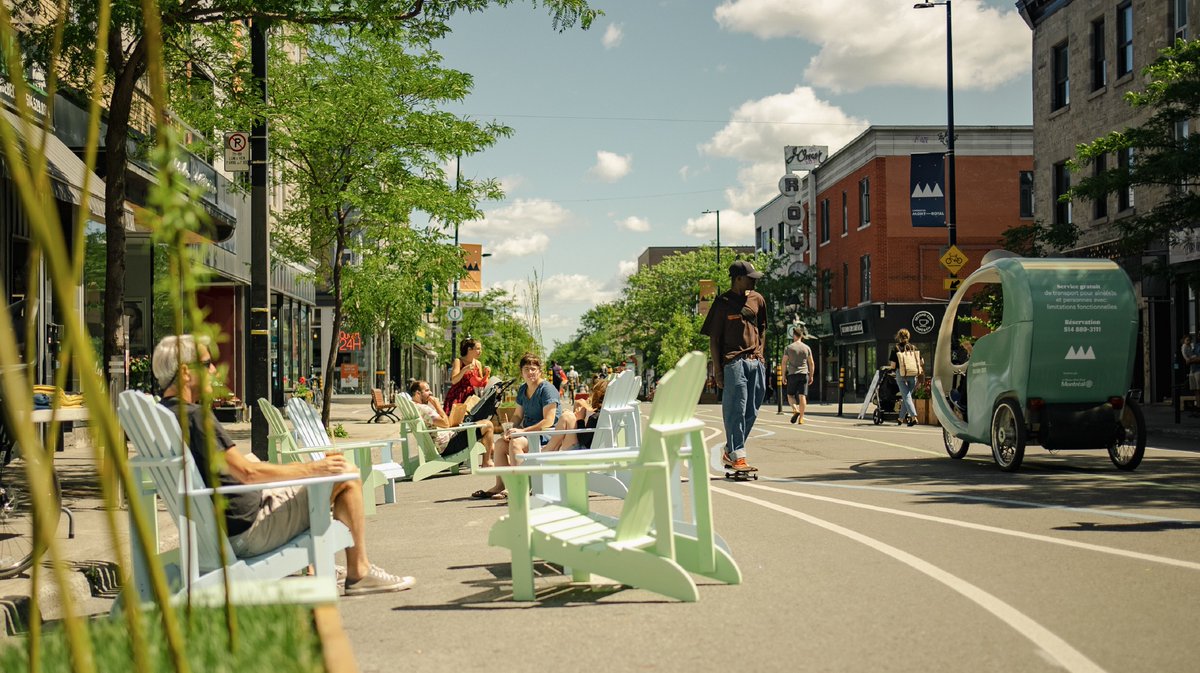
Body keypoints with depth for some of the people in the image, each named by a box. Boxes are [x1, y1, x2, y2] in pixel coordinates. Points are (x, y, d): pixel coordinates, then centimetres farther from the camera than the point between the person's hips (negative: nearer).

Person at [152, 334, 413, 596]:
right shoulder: (196, 416, -23)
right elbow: (247, 472, -25)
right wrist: (313, 468, -14)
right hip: (246, 530, -10)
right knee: (347, 475, -3)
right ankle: (359, 573, 9)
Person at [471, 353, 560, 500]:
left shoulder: (547, 389, -12)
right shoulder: (522, 390, 14)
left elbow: (548, 421, -19)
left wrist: (523, 431, -22)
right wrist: (512, 429, -6)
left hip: (546, 435, -8)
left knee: (516, 442, -30)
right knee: (500, 443, -9)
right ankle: (500, 485, -12)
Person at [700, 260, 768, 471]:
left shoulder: (757, 299, 12)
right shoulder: (723, 303, -3)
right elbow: (714, 339, -3)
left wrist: (759, 353, 13)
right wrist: (717, 370, -8)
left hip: (756, 362, 6)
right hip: (733, 363, -6)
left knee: (751, 412, 7)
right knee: (736, 410, -7)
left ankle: (730, 452, 19)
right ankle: (737, 456, -5)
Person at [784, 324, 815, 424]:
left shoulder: (788, 348, 0)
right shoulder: (807, 348, 6)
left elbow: (784, 362, -1)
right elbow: (811, 363, 8)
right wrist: (811, 376, 15)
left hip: (792, 374, -2)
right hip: (804, 374, 2)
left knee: (790, 395, 10)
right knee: (802, 396, 0)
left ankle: (795, 410, -15)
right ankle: (801, 418, -4)